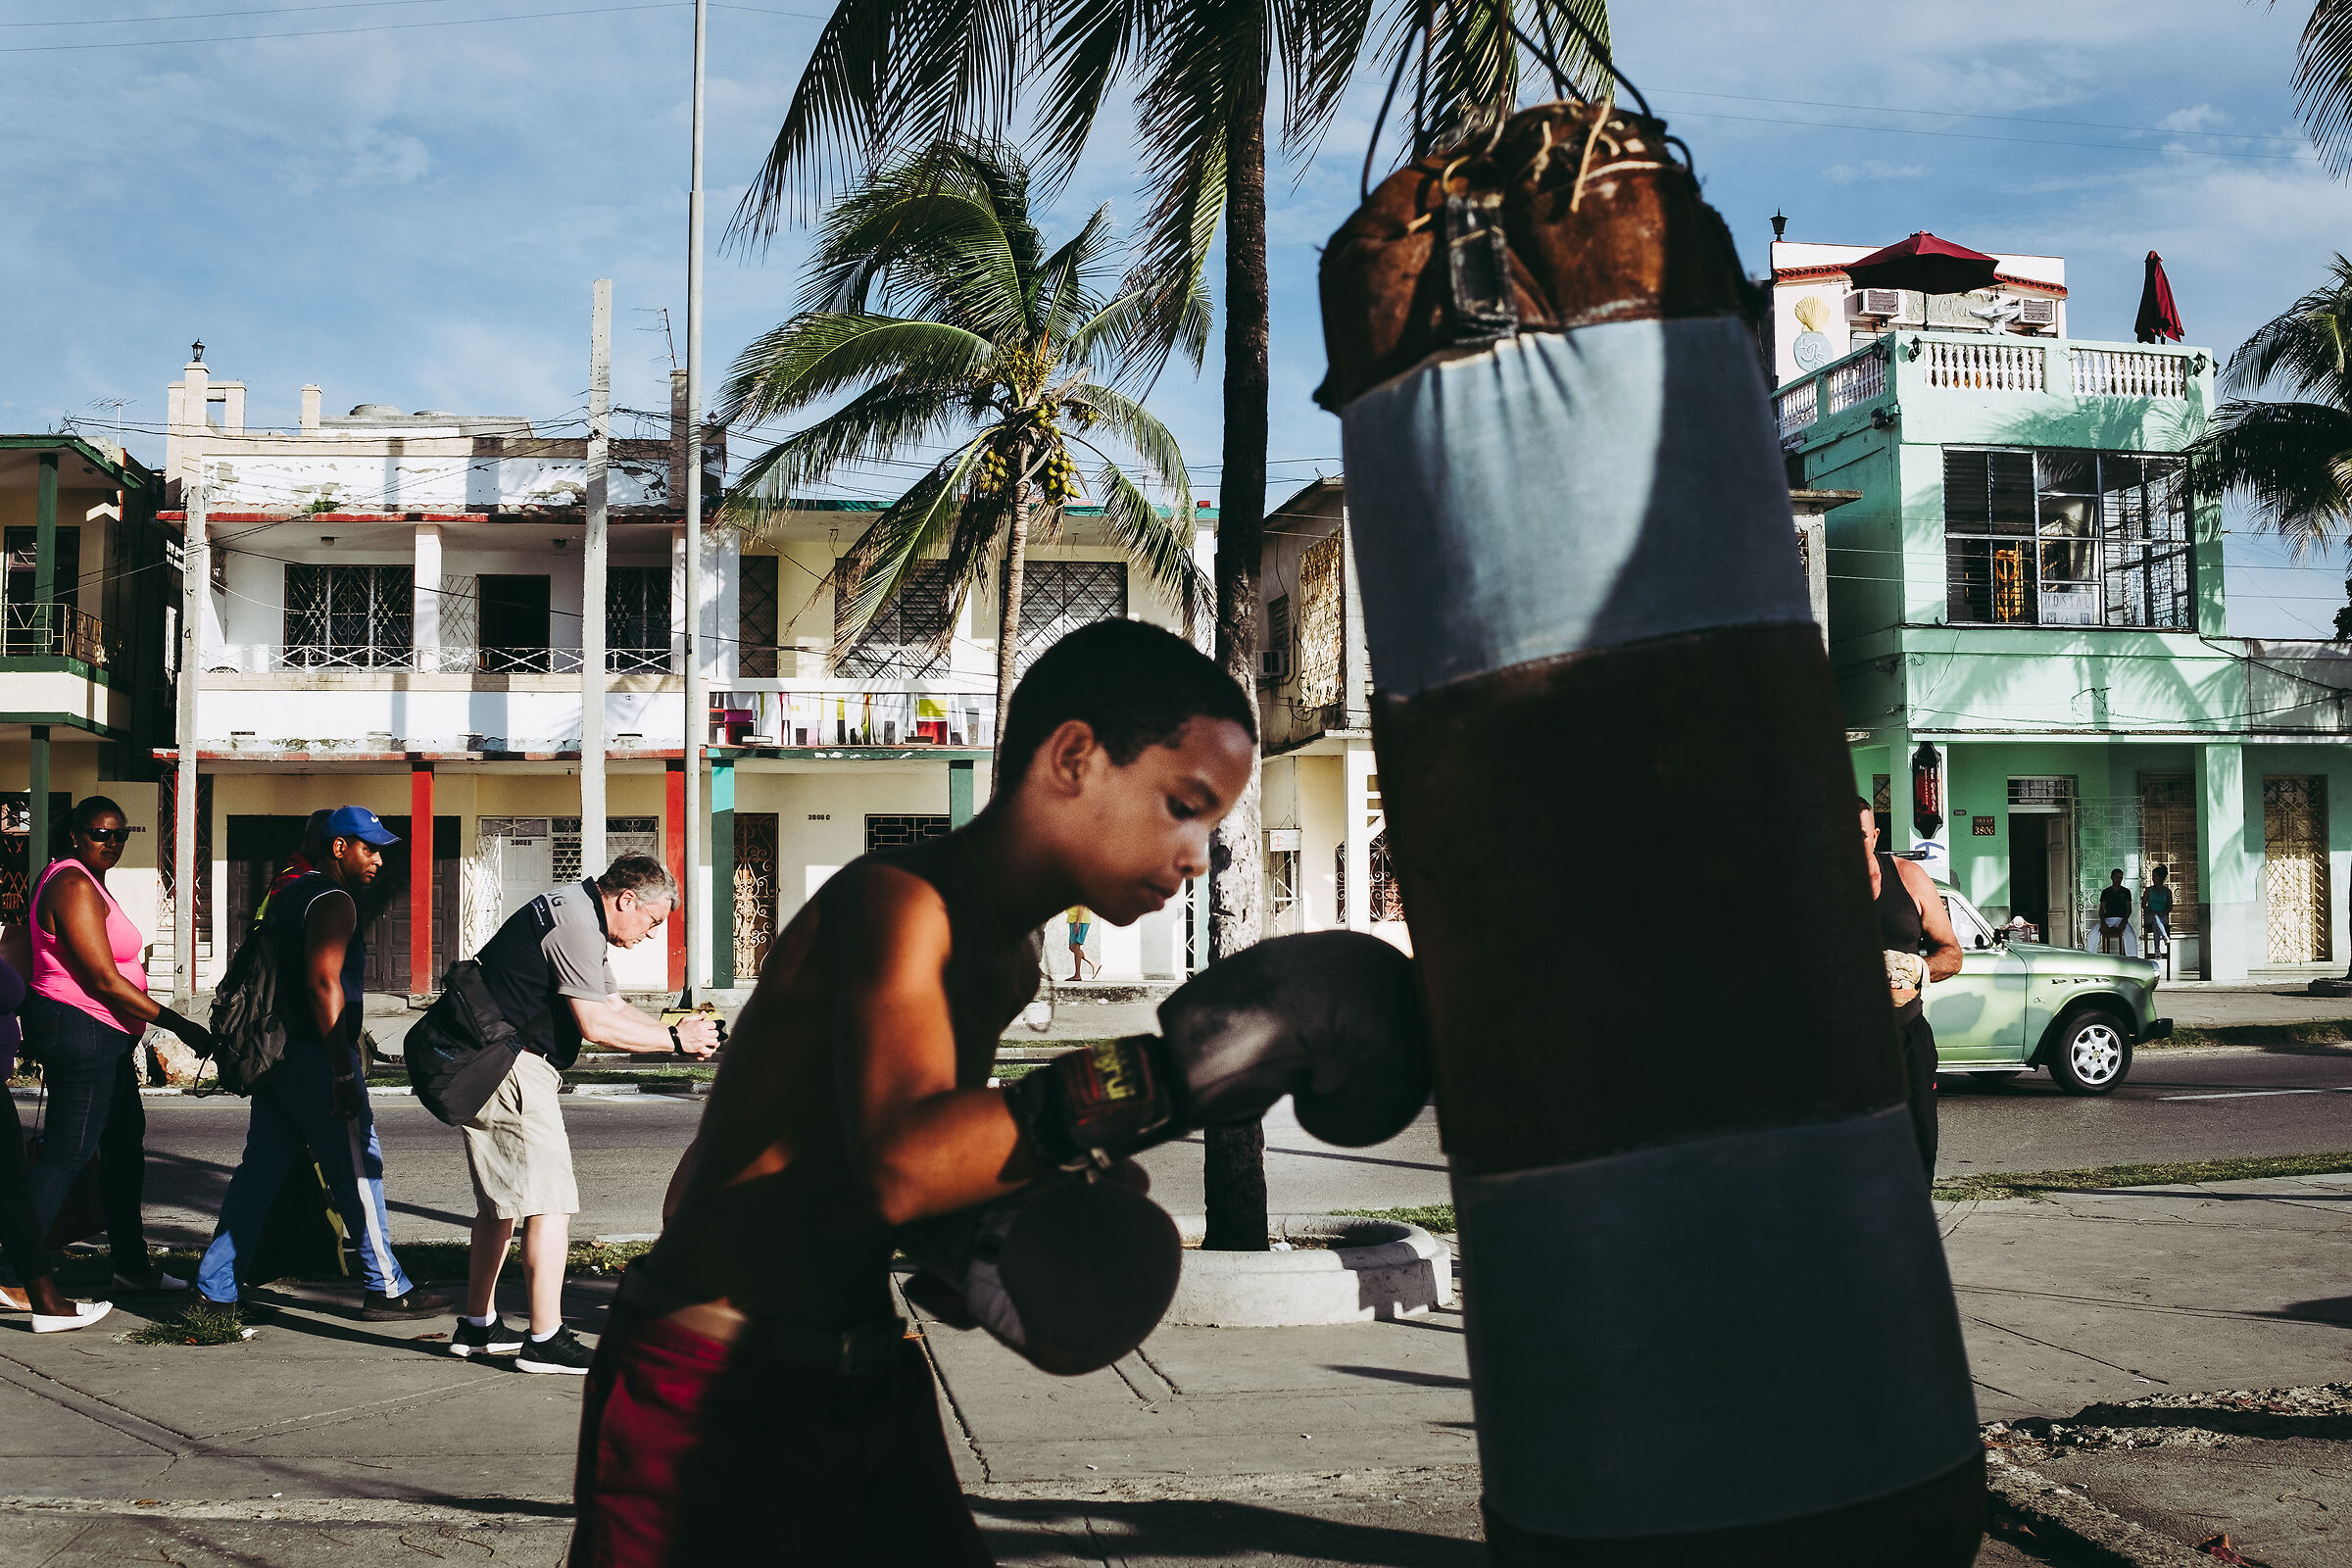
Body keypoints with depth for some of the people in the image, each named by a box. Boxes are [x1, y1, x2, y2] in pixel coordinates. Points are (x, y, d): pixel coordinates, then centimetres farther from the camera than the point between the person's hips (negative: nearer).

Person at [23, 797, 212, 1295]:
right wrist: (176, 1023, -19)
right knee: (66, 1155, -6)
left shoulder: (84, 879, 17)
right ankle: (18, 1272, -1)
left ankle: (132, 1265, 22)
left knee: (124, 1143, 15)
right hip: (81, 1033, -11)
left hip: (102, 1039, 11)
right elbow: (104, 980, -21)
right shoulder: (74, 885, -16)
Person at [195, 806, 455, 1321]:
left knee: (258, 1172, 12)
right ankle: (386, 1289, 2)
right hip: (316, 1059, -10)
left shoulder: (287, 895, 18)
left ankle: (216, 1284, 14)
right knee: (358, 1169, -3)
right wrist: (344, 1074, -23)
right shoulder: (333, 901, -12)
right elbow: (323, 984, -21)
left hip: (278, 1057, 10)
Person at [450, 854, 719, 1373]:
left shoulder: (581, 917, 16)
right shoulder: (575, 925, -17)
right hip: (509, 1066, -11)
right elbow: (597, 1026, -20)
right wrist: (675, 1039, -12)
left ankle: (477, 1326, 26)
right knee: (551, 1201, -9)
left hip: (488, 1065, 11)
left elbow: (612, 1006, 18)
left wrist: (681, 1031, 6)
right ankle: (546, 1340, -8)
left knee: (500, 1203, 18)